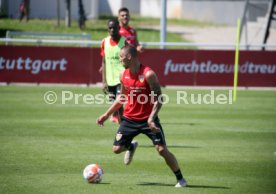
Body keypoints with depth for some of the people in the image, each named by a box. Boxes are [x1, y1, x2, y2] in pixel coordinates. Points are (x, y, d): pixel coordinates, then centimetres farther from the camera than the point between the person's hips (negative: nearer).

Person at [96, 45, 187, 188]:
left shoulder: (148, 74, -19)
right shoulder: (123, 75, 0)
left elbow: (158, 99, -17)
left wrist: (151, 118, -30)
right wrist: (106, 114, 15)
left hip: (147, 119, -5)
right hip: (129, 118, 5)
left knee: (162, 150, -13)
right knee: (117, 148, -1)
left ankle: (180, 179, 2)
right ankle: (131, 146, 35)